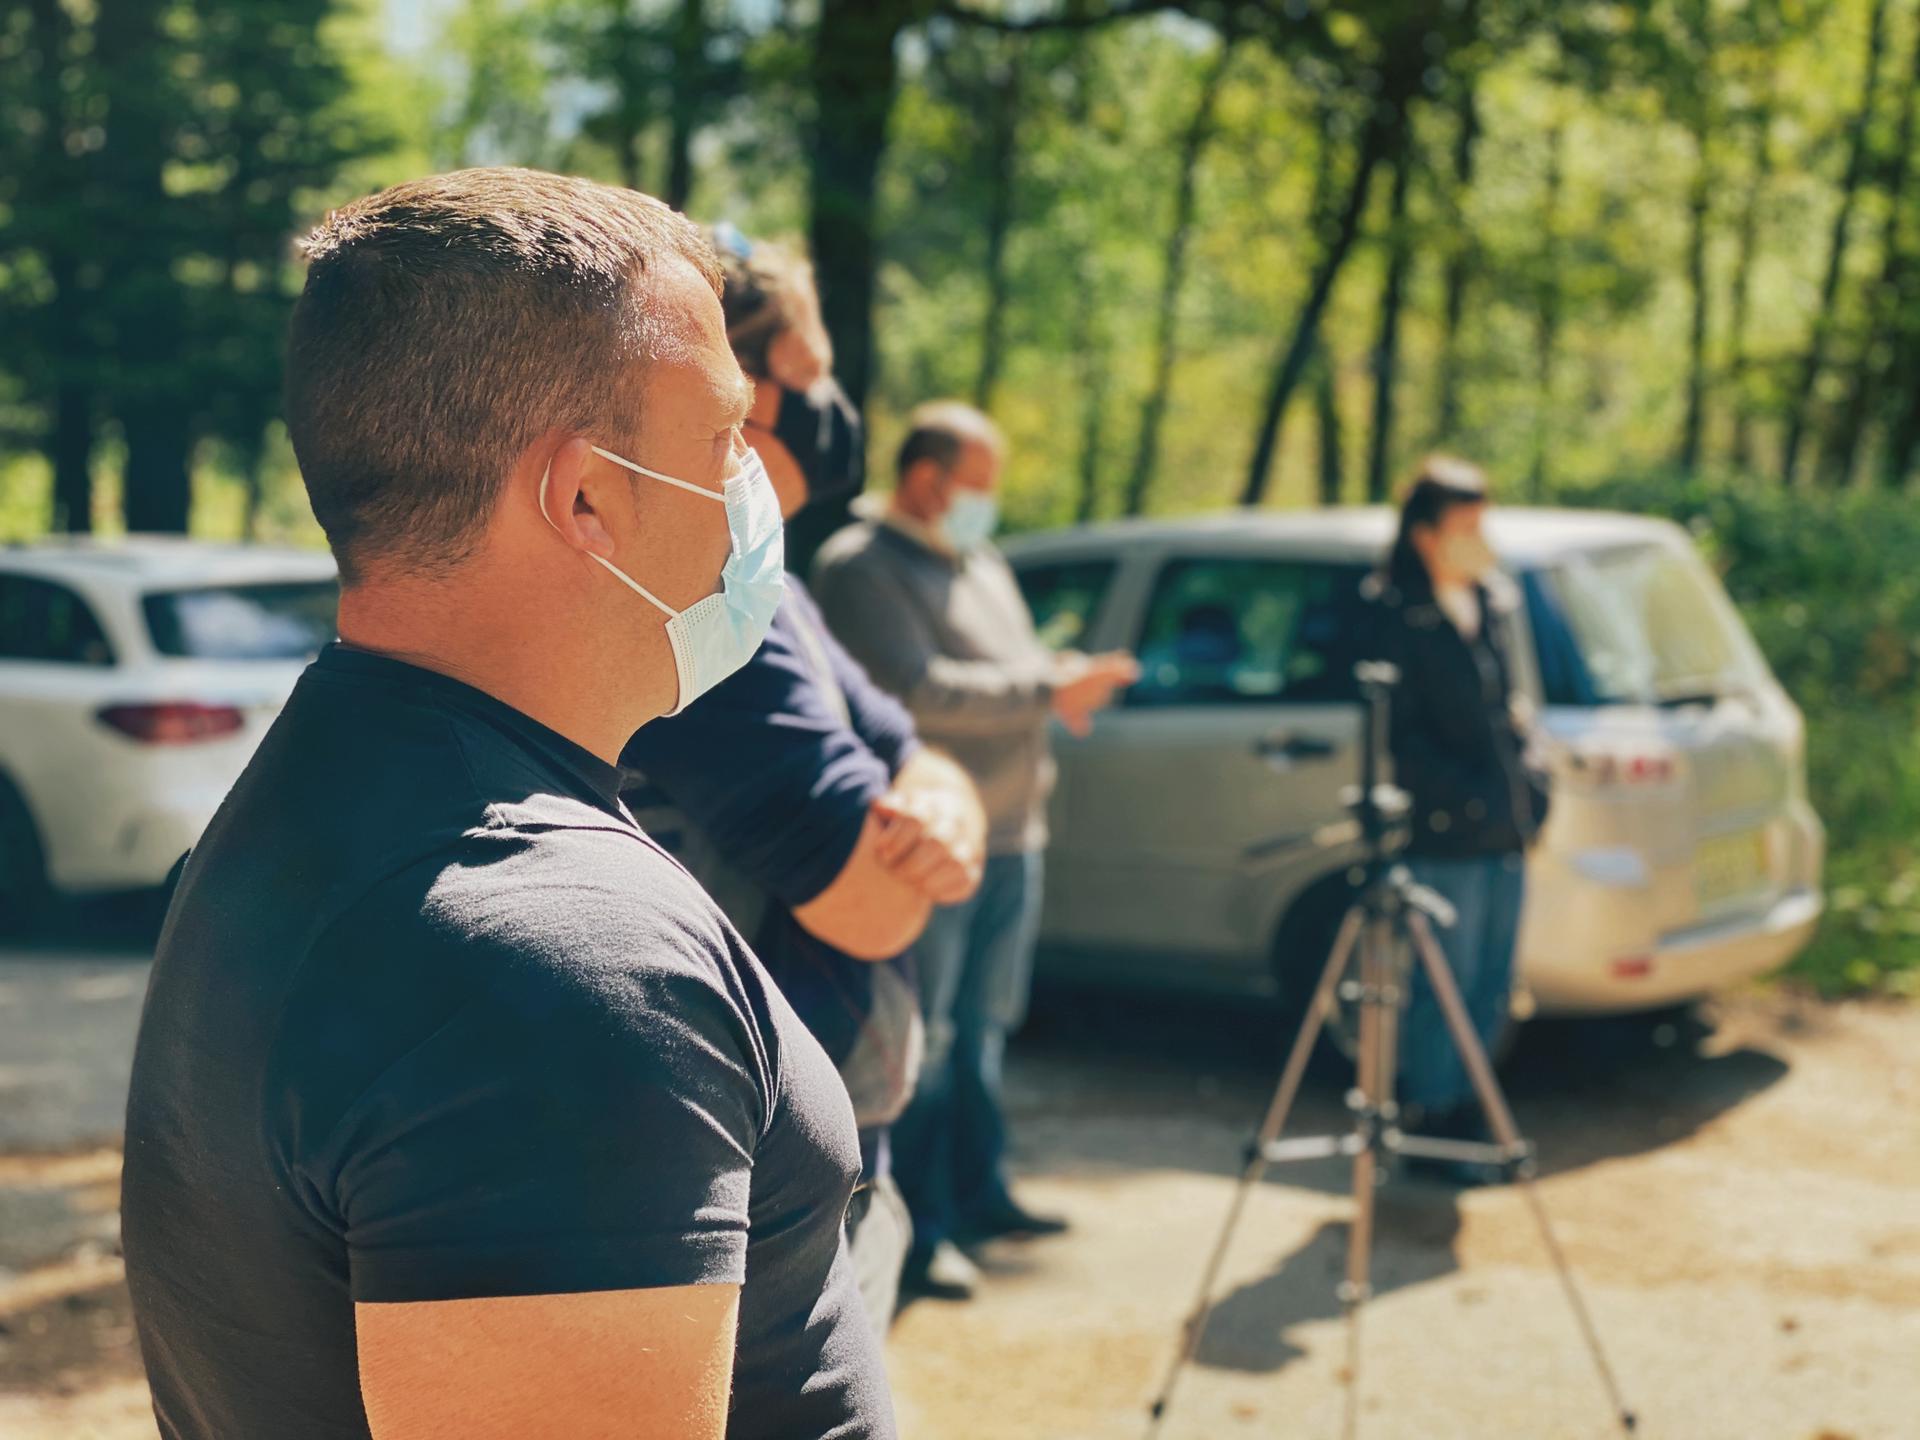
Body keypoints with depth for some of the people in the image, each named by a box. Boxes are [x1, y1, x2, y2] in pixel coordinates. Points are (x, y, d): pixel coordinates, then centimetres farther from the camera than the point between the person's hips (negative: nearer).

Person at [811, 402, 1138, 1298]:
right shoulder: (862, 567, -10)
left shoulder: (982, 567, 20)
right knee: (923, 1044, -4)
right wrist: (1046, 692, -20)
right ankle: (921, 1230, 2)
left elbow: (1018, 666, 25)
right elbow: (919, 690, -21)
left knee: (983, 1027, 17)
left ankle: (980, 1193, 28)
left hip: (1010, 836, 9)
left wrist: (1066, 678, 3)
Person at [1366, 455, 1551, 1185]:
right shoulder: (1395, 614, -9)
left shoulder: (1495, 602, 14)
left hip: (1507, 830, 8)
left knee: (1491, 987, 13)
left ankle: (1463, 1115, 25)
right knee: (1445, 987, -2)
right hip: (1443, 836, -8)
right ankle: (1430, 1122, 11)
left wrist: (1530, 783, 11)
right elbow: (1401, 733, -12)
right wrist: (1466, 796, -17)